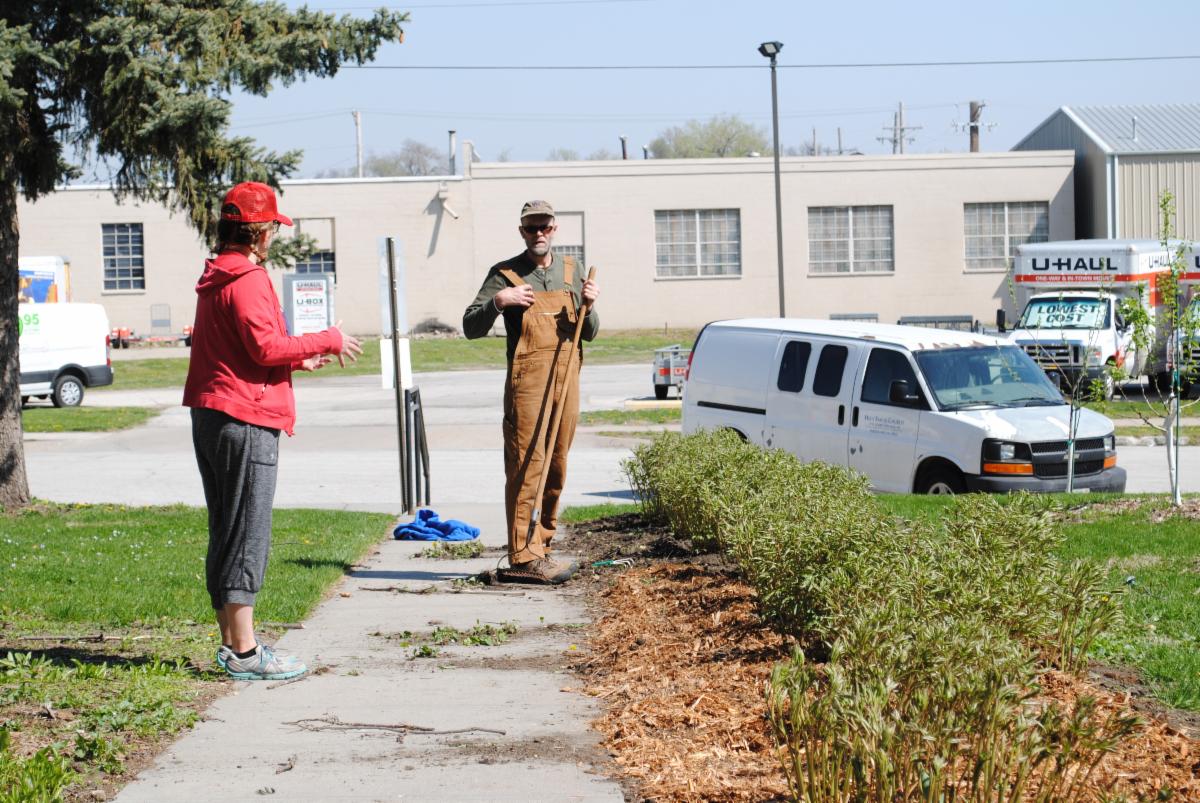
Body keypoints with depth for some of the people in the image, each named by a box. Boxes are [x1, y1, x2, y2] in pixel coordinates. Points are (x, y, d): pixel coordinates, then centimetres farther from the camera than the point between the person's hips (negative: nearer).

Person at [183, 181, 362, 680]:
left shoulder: (215, 279, 18)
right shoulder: (248, 279, -13)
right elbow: (266, 347, -20)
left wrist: (298, 359, 23)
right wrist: (328, 341, -9)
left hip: (211, 415, 10)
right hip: (245, 419, -10)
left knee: (226, 535, 13)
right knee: (247, 537, -7)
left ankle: (232, 643, 19)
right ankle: (245, 652, -6)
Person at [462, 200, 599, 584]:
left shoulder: (571, 270, 16)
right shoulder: (505, 274, 2)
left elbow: (590, 333, 16)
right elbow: (471, 327, -2)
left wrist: (588, 306, -4)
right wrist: (497, 301, -17)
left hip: (566, 380, 5)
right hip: (527, 380, -5)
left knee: (556, 467, 8)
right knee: (526, 466, -11)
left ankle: (540, 549, 15)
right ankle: (523, 559, -14)